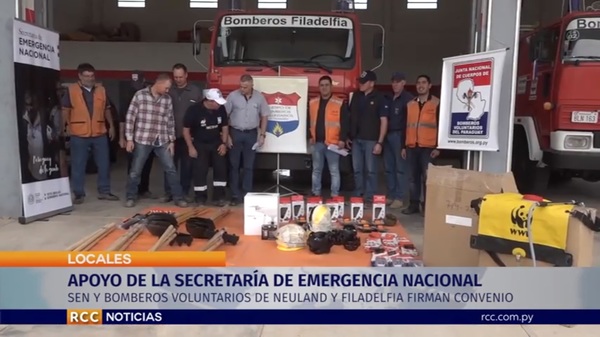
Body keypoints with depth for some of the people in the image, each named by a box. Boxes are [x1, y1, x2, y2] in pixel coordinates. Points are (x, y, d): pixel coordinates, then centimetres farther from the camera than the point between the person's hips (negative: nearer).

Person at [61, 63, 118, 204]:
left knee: (104, 164, 7)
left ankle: (104, 191, 18)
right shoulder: (71, 90, -1)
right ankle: (79, 194, 13)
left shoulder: (101, 90, 9)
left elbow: (107, 109, 16)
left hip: (100, 134, 3)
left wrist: (111, 126, 12)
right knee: (78, 165, 3)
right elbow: (65, 110, 0)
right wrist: (67, 126, -9)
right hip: (78, 134, -3)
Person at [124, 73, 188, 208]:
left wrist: (172, 141, 7)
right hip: (142, 140, -3)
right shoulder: (140, 95, -5)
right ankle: (131, 197, 23)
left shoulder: (168, 99, 5)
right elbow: (130, 117, -5)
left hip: (162, 141, 3)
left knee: (171, 169, 3)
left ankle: (178, 197, 13)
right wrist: (129, 139, -8)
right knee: (135, 171, 6)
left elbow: (170, 121, 10)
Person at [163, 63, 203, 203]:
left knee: (187, 165, 6)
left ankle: (184, 193, 16)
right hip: (171, 135, 1)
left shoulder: (196, 91, 3)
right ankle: (168, 193, 12)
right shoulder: (168, 91, 6)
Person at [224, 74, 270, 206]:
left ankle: (247, 194, 16)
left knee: (249, 166, 7)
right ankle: (235, 195, 12)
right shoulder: (232, 96, -6)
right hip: (235, 133, -1)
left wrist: (262, 135, 1)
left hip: (251, 134, 1)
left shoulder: (259, 97, -1)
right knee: (234, 165, 4)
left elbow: (264, 116, 6)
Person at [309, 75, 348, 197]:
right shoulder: (312, 103, 10)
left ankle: (335, 195, 9)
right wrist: (310, 136, 6)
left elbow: (344, 123, -4)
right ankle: (316, 194, 21)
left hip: (332, 143, -4)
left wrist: (342, 139, -11)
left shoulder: (340, 103, -2)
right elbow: (308, 121, 15)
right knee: (316, 170, 11)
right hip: (317, 142, 4)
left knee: (334, 170, 2)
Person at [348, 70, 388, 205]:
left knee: (370, 170, 0)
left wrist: (380, 142, -13)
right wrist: (349, 137, 11)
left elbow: (384, 121, -7)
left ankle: (369, 197, 7)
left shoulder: (379, 98, -4)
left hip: (371, 140, -5)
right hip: (356, 139, 5)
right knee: (357, 169, 9)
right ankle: (358, 195, 19)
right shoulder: (356, 96, 10)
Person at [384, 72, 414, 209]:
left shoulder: (408, 98, -3)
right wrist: (383, 135, 9)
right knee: (389, 168, 9)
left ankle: (399, 198, 0)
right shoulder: (389, 98, 18)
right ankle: (391, 196, 17)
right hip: (388, 135, 7)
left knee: (400, 168, -3)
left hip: (400, 135, -7)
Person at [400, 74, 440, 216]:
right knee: (412, 177, 7)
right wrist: (403, 146, 11)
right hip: (411, 147, 4)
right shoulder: (410, 104, 14)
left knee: (427, 177, -2)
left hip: (428, 147, -4)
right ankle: (414, 204, 15)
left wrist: (438, 147, -8)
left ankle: (427, 206, 7)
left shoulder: (437, 103, 1)